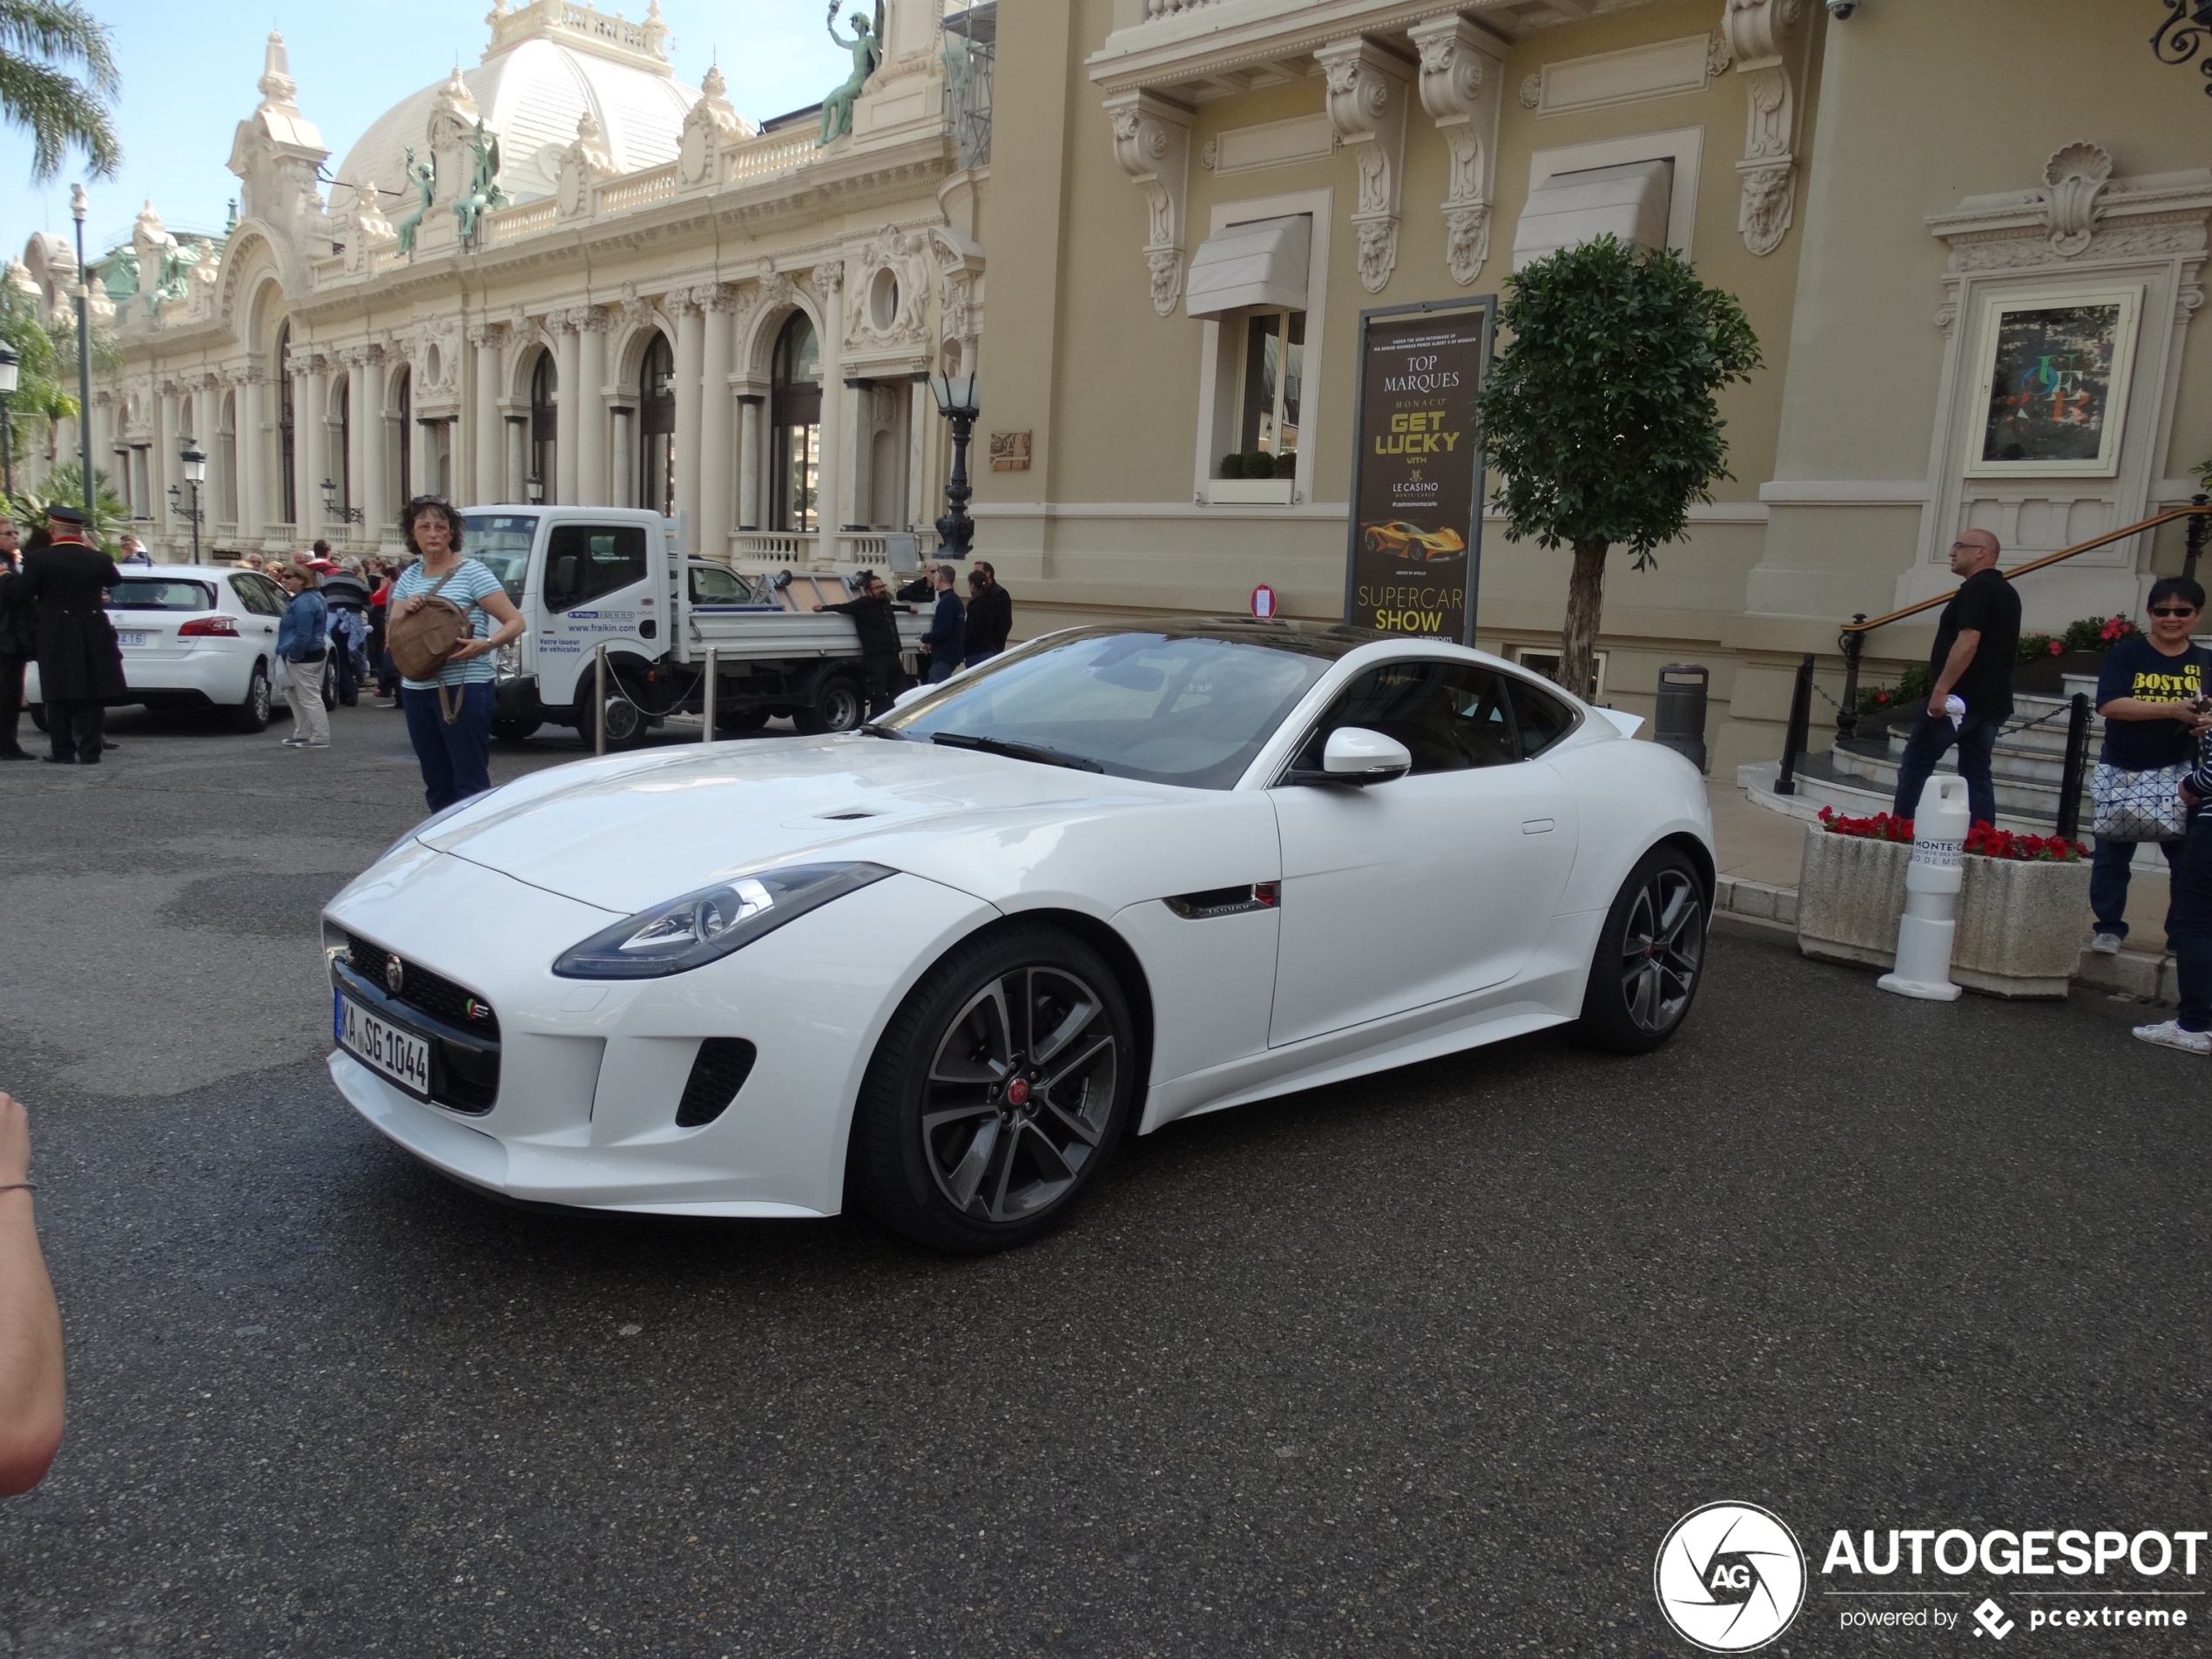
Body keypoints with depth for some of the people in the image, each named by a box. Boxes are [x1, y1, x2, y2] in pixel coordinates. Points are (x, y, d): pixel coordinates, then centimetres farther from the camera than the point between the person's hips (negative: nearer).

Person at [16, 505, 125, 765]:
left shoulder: (38, 559, -10)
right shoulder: (98, 559, -3)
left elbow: (21, 593, -6)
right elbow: (115, 579, 17)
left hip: (57, 639, -2)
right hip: (94, 637, 2)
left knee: (59, 697, 6)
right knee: (92, 697, 6)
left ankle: (63, 753, 8)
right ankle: (89, 752, 5)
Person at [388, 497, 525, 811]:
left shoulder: (472, 572, -4)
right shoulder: (409, 577, 13)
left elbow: (515, 622, -7)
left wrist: (486, 644, -26)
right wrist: (405, 611, -6)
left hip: (464, 689, -7)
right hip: (417, 689, 7)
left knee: (471, 782, -9)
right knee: (436, 781, 11)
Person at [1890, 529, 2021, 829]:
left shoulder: (1976, 588, -12)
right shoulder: (2007, 592, 18)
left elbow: (1968, 642, -23)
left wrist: (1941, 689, -24)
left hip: (1961, 696, -9)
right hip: (1992, 700, 9)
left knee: (1916, 761, -1)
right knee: (1977, 773, 7)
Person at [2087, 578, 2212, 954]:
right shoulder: (2126, 653, -4)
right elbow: (2109, 704, -17)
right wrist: (2172, 709, -23)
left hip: (2180, 772, 2)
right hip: (2122, 771, -2)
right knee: (2112, 852, 5)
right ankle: (2110, 927, 16)